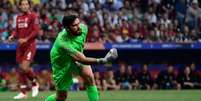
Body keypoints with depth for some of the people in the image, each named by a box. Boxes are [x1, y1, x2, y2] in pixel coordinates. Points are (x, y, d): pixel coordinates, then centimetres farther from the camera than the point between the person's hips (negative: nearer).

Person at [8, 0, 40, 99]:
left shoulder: (33, 16, -6)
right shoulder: (18, 17, 13)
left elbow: (36, 31, -12)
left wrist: (26, 39, -19)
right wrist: (12, 36, 0)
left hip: (30, 45, -6)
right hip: (20, 46, 6)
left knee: (25, 67, -17)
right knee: (20, 69, 5)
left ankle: (35, 84, 9)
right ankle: (23, 92, 13)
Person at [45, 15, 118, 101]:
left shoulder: (83, 28, -23)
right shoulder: (63, 42, -43)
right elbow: (82, 60, -49)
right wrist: (102, 60, -60)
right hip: (62, 63, -5)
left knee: (89, 76, -24)